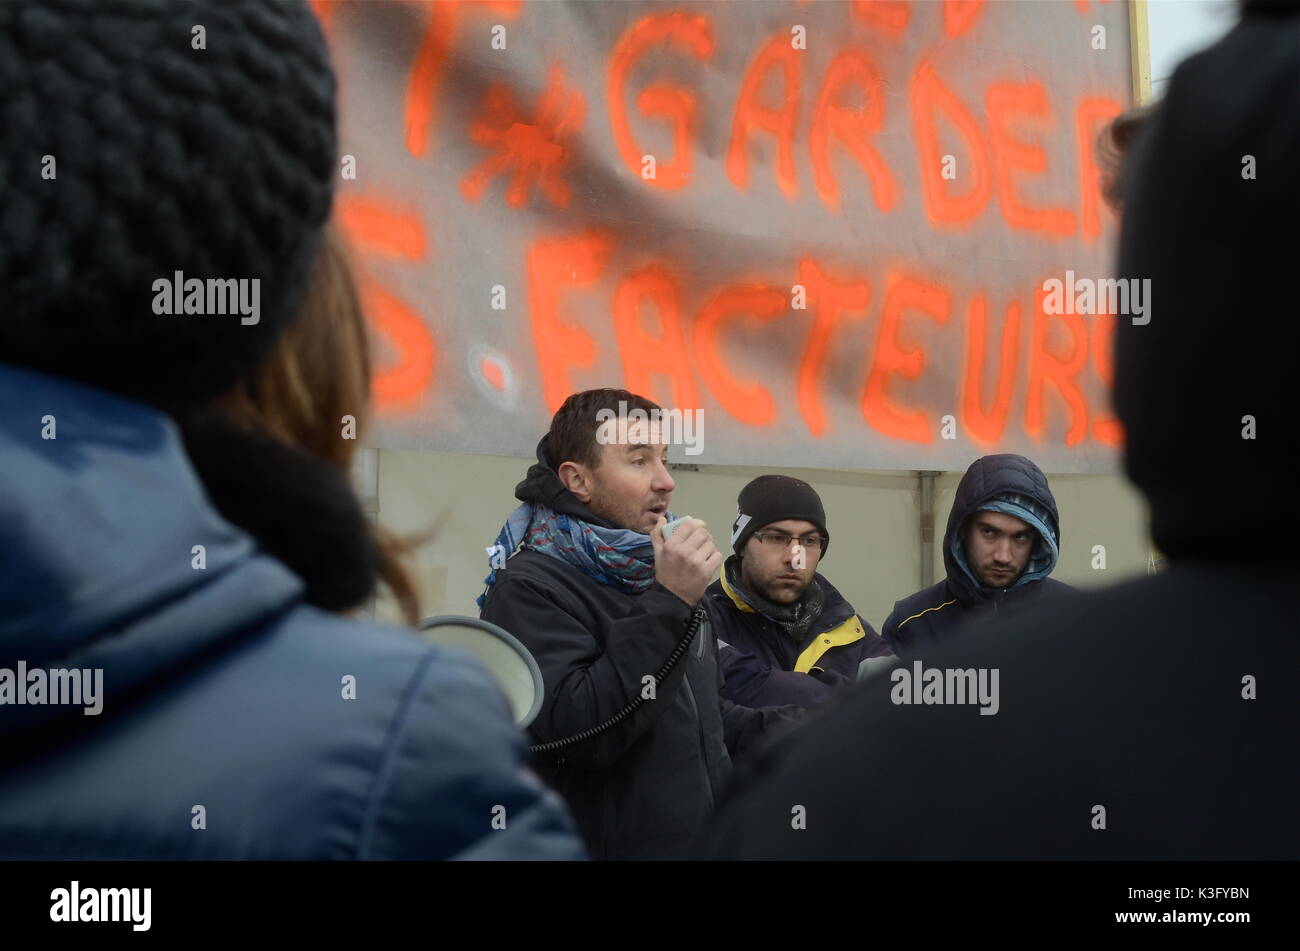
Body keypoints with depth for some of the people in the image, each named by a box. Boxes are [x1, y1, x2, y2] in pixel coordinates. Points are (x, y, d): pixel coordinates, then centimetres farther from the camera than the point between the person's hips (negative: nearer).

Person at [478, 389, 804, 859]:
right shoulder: (529, 591, -14)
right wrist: (666, 605, -26)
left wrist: (780, 734, 6)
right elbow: (574, 733, -27)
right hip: (613, 845, -8)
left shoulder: (651, 573, 13)